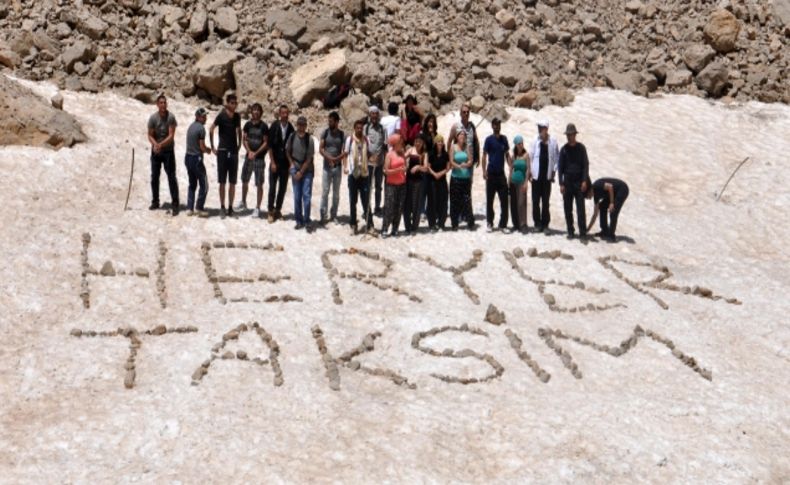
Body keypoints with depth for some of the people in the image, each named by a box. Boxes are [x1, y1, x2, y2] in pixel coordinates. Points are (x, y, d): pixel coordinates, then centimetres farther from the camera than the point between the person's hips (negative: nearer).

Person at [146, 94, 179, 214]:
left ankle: (175, 204, -4)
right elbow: (150, 135, -4)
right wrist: (155, 144, -24)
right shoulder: (153, 118, -7)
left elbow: (171, 136, -16)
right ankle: (155, 202, 23)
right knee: (154, 177, 10)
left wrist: (160, 145, -28)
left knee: (172, 177, -5)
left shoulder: (171, 117, -12)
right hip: (155, 151, 3)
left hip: (168, 150, -3)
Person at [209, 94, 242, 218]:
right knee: (222, 182, 0)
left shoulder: (237, 117, 6)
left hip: (234, 152, 4)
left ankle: (230, 207, 10)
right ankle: (222, 207, 6)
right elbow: (211, 130, -7)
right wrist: (213, 148, -6)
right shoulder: (221, 116, -8)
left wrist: (239, 145, 13)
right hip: (223, 151, -4)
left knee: (232, 182, 5)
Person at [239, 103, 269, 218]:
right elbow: (244, 139, 6)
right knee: (245, 181, 13)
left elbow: (266, 143, -6)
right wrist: (249, 151, -10)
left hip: (259, 158, -4)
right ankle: (243, 202, 32)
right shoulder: (248, 125, 4)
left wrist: (256, 153, -14)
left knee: (259, 184, -2)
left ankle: (257, 208, 4)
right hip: (249, 156, 4)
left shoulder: (263, 126, -6)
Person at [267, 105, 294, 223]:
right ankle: (270, 211, 6)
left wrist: (291, 163, 0)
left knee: (283, 187, 6)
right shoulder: (274, 127, -6)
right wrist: (272, 162, -9)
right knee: (272, 187, -2)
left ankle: (278, 210, 16)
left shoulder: (291, 128, 0)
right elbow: (270, 146, -5)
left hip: (286, 163, 2)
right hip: (275, 162, -2)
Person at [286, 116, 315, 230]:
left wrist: (301, 172, -11)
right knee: (297, 196, 4)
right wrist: (291, 163, 1)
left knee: (307, 195, -6)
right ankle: (299, 221, 12)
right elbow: (287, 151, 12)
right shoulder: (292, 137, -4)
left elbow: (309, 158, -11)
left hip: (307, 170, -2)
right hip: (295, 169, 2)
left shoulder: (309, 139, -13)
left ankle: (306, 221, 1)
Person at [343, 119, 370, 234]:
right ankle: (353, 224, 16)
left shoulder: (366, 140, 4)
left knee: (366, 200, 2)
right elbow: (345, 154, 1)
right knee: (353, 200, 8)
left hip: (364, 173, 1)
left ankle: (369, 224, 4)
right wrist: (345, 167, -13)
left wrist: (371, 162, -8)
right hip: (353, 173, -1)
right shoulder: (350, 139, -2)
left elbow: (369, 155, 12)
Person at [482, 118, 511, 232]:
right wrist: (484, 171, -12)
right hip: (491, 173, -3)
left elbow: (507, 155, 13)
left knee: (504, 200, -1)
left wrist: (511, 167, 1)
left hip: (501, 173, 3)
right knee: (489, 200, 4)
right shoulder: (489, 139, -3)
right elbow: (484, 155, -3)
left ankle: (503, 224, 6)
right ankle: (490, 224, 14)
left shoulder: (504, 139, 8)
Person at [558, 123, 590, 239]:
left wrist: (584, 181, -9)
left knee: (580, 208, -6)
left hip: (579, 182, -2)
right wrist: (561, 184, 0)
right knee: (568, 209, 4)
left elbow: (586, 165, 1)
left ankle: (583, 232, -5)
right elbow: (560, 167, 7)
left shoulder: (581, 148, 2)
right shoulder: (564, 149, 5)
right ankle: (570, 232, 11)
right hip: (567, 182, 2)